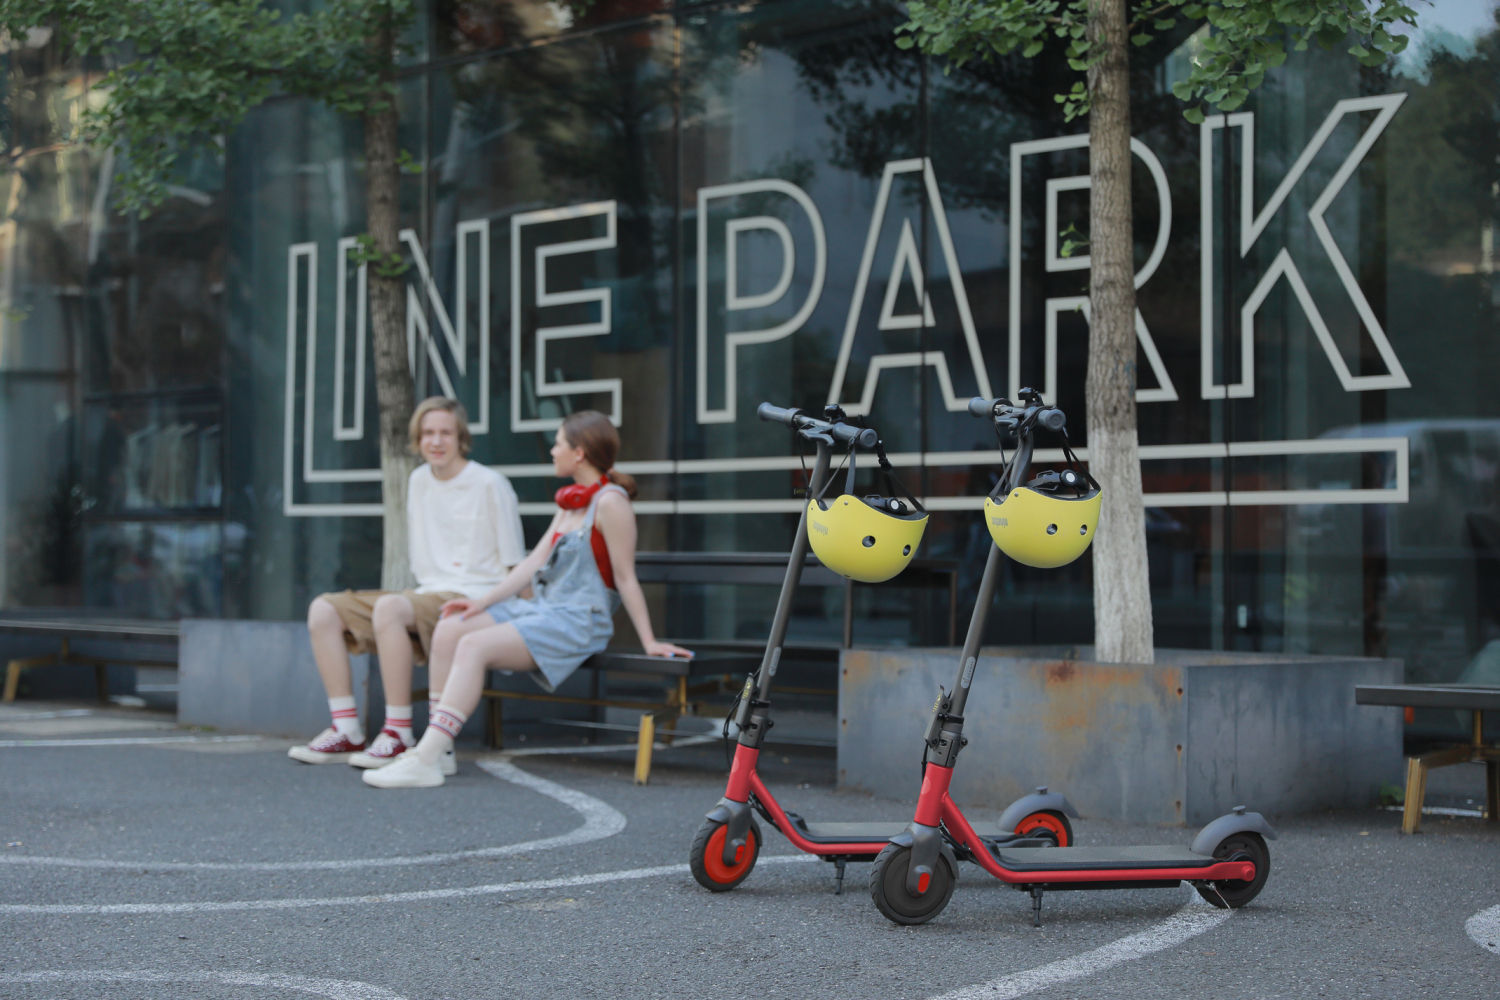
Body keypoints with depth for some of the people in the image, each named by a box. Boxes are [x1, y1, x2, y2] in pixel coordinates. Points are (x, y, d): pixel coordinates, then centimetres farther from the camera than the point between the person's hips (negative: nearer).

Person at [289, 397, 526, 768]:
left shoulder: (490, 486, -4)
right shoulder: (419, 481, 16)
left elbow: (515, 568, -4)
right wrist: (426, 589, 11)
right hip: (427, 595, 8)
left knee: (389, 607, -36)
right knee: (324, 609, -9)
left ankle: (399, 735, -31)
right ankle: (347, 730, -11)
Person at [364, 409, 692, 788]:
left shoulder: (610, 502, -10)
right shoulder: (570, 503, 19)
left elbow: (626, 579, -11)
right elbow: (536, 561, 14)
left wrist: (649, 641, -11)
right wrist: (484, 601, 6)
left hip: (578, 620, -9)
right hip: (541, 607, 9)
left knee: (474, 646, -25)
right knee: (449, 630, -5)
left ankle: (425, 762, -30)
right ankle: (436, 748, -8)